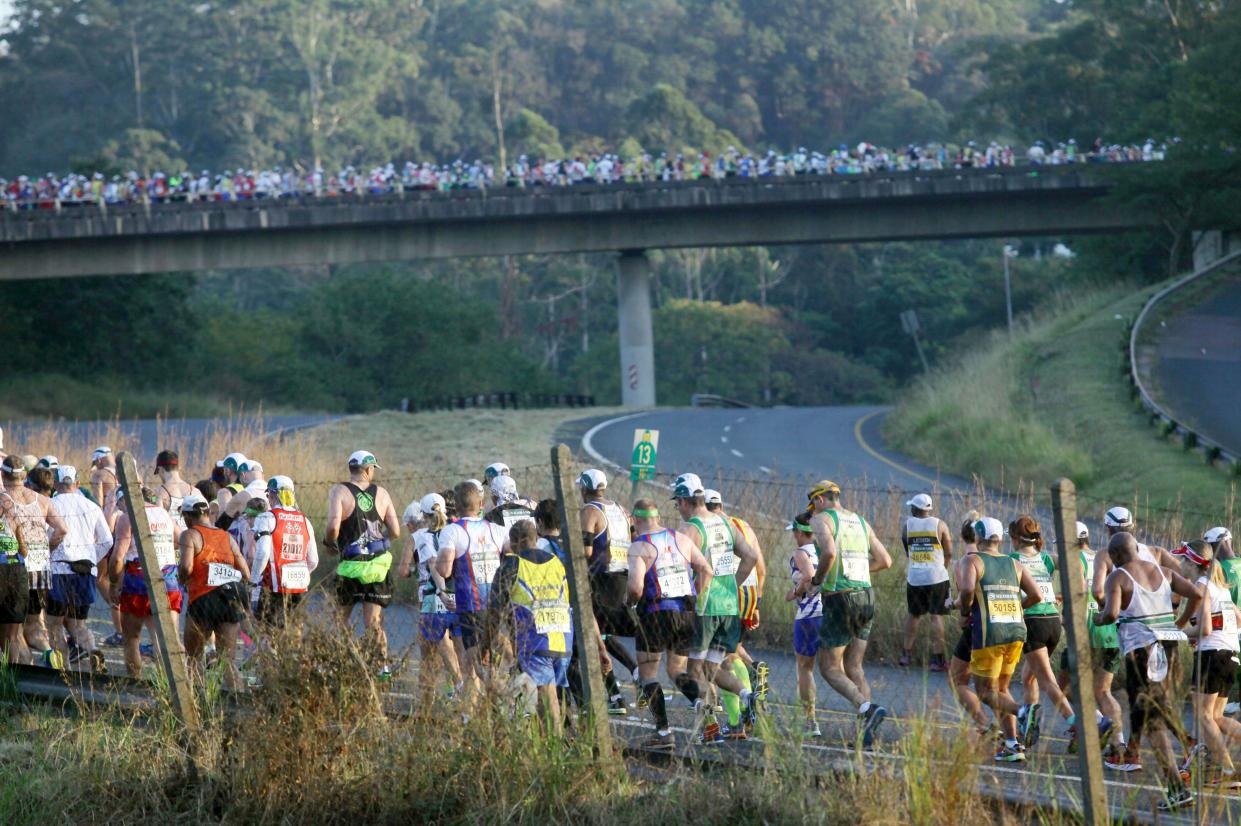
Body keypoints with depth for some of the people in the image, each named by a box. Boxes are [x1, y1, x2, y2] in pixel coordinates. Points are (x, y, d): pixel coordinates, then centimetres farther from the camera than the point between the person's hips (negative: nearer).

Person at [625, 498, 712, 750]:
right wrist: (696, 602, 13)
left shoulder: (639, 547, -7)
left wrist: (630, 600, 2)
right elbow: (706, 570, 6)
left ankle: (663, 732, -2)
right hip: (686, 613, 5)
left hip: (656, 615, -5)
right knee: (677, 671, 18)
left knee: (648, 673, 6)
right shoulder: (681, 538, 9)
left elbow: (635, 586, -19)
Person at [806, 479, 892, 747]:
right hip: (866, 597, 7)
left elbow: (829, 552, -25)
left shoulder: (821, 520, -6)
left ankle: (867, 709, -23)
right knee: (853, 667, 13)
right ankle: (865, 729, 0)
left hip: (838, 598, -7)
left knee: (830, 669, 1)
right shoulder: (861, 522, 15)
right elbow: (885, 560, 15)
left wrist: (818, 578, -7)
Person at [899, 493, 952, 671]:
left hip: (914, 578, 2)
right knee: (936, 616, -1)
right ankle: (937, 659, -4)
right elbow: (949, 553, 2)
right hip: (936, 577, -2)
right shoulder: (939, 525, -2)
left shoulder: (907, 525, 2)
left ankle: (907, 654, 22)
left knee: (913, 615, 17)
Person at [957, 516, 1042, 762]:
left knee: (986, 692, 4)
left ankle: (1021, 711, -24)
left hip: (989, 633, -5)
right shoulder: (1014, 564, 14)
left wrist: (964, 613, -1)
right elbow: (1035, 595, 5)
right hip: (1017, 631, 5)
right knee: (1001, 690, 17)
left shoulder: (973, 561, 0)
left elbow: (967, 589, -19)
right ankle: (1011, 744, 8)